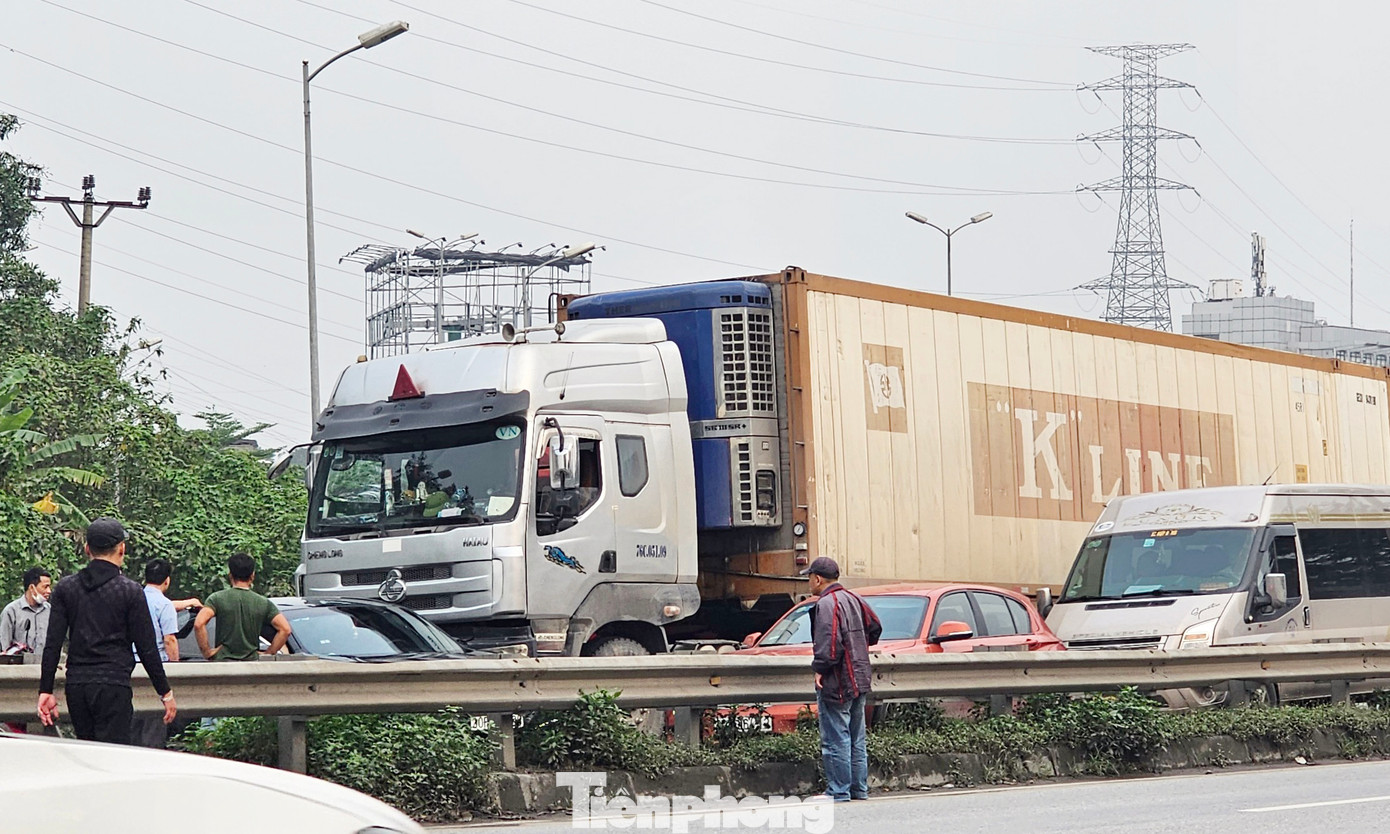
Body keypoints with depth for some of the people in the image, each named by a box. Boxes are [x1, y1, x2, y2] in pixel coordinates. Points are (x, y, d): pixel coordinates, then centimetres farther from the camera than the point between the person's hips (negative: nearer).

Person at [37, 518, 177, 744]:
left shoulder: (66, 588, 7)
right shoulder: (130, 591, -4)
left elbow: (52, 645, 4)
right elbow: (147, 648, -3)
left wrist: (46, 690, 8)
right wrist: (166, 692, 5)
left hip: (76, 687, 5)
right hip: (113, 683, -5)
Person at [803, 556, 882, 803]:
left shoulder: (826, 604, -15)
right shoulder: (853, 599, 14)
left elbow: (829, 642, -23)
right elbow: (875, 627, 24)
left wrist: (820, 669, -13)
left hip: (836, 683, -9)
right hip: (860, 680, 9)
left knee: (836, 739, -5)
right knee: (857, 739, 15)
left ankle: (838, 792, -5)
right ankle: (859, 789, 18)